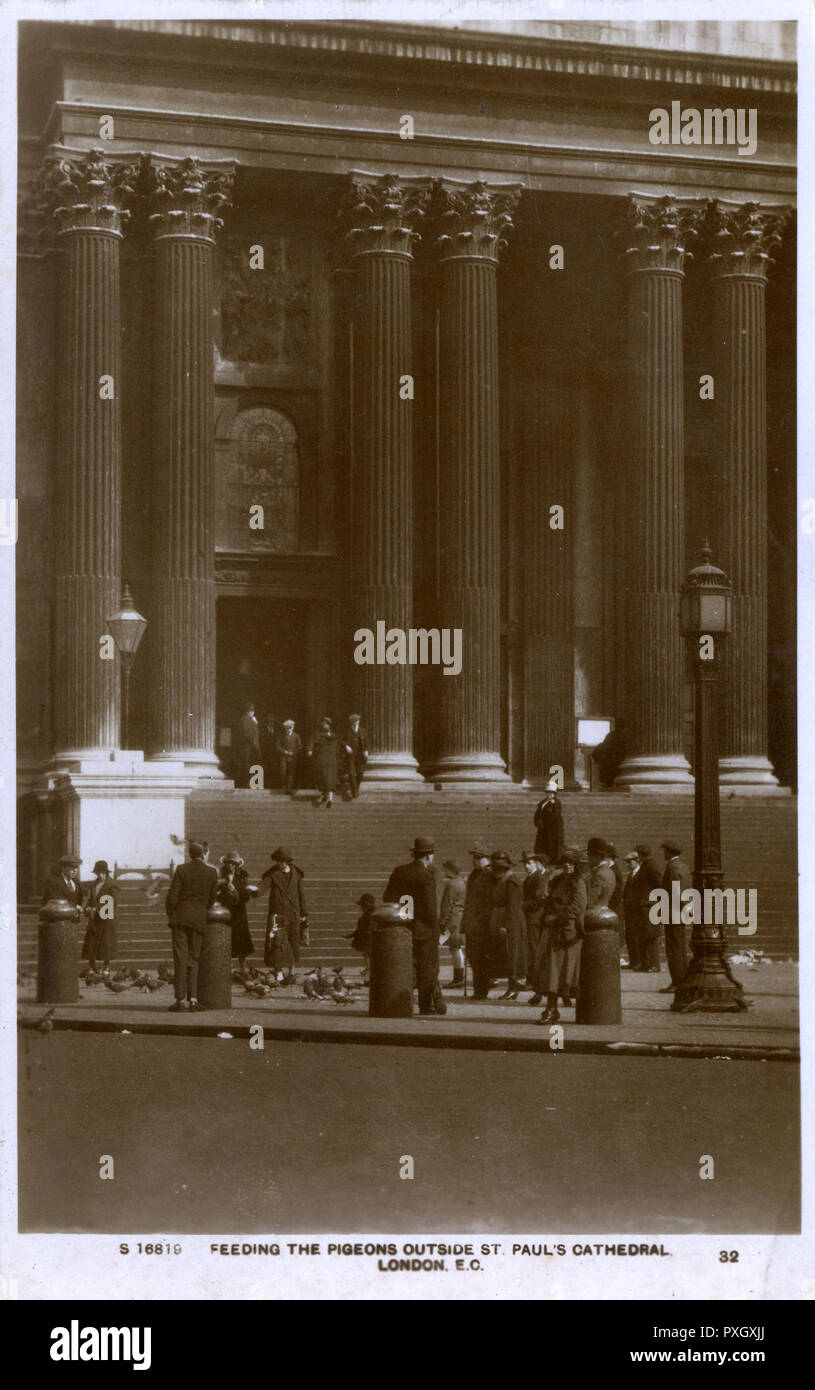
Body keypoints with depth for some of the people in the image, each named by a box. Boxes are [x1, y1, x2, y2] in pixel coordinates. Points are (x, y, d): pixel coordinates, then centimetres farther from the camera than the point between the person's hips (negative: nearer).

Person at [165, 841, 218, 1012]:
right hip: (200, 919, 2)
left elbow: (172, 897, -6)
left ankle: (181, 999, -5)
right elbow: (212, 898, 8)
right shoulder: (212, 872, 0)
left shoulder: (181, 870, -8)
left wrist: (170, 915, 7)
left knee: (181, 958, -1)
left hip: (181, 917, -2)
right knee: (193, 959, 9)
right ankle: (193, 998, 1)